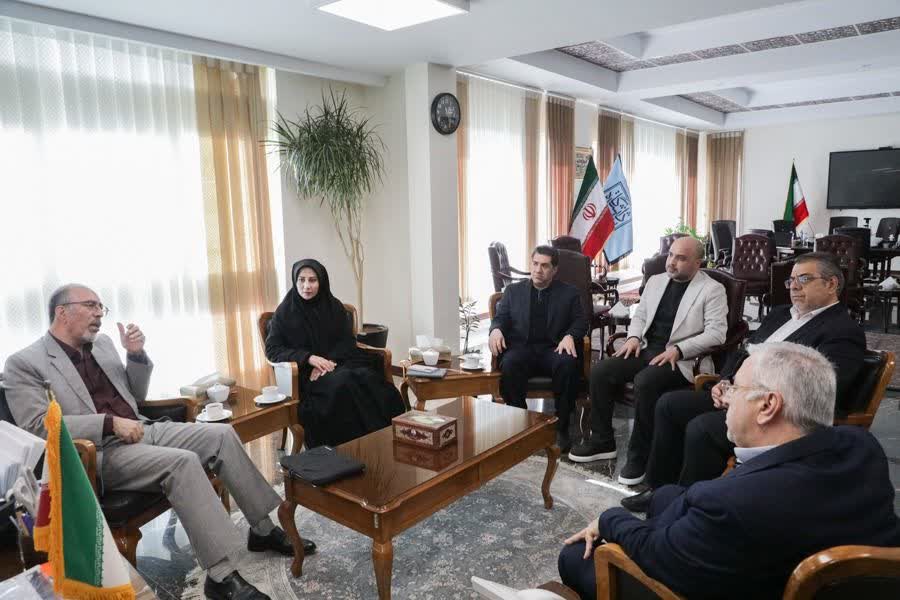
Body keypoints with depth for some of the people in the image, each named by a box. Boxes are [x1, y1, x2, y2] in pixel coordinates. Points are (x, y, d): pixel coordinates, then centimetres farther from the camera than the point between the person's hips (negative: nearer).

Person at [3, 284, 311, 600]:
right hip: (99, 452, -7)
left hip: (143, 430, 7)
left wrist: (136, 354, 2)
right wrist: (111, 423, -22)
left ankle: (263, 528, 0)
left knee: (222, 434, -10)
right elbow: (37, 425, -16)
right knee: (183, 462, -31)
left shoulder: (102, 342, 15)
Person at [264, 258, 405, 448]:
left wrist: (328, 362, -14)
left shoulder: (334, 306, 9)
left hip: (339, 363, 3)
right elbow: (272, 349, -1)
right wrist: (309, 357, -15)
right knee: (342, 383, -34)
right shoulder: (285, 311, 3)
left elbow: (348, 342, 6)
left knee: (369, 379, -30)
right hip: (306, 372, -3)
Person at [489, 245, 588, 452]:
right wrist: (496, 330, -11)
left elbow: (580, 322, 9)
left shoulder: (569, 293, 17)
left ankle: (561, 427, -20)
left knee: (569, 364, -34)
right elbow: (501, 317, 13)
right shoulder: (513, 290, 20)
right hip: (521, 347, 1)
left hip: (554, 348, 0)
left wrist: (569, 336, -14)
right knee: (509, 365, -34)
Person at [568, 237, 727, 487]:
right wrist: (633, 337, 0)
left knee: (645, 382, -34)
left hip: (681, 359, -6)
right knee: (600, 371, -15)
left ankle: (639, 456, -17)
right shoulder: (656, 281, 16)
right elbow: (640, 316, 21)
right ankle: (602, 441, 0)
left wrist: (678, 350, -22)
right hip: (646, 349, 6)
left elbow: (716, 333, -11)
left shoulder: (712, 289, -2)